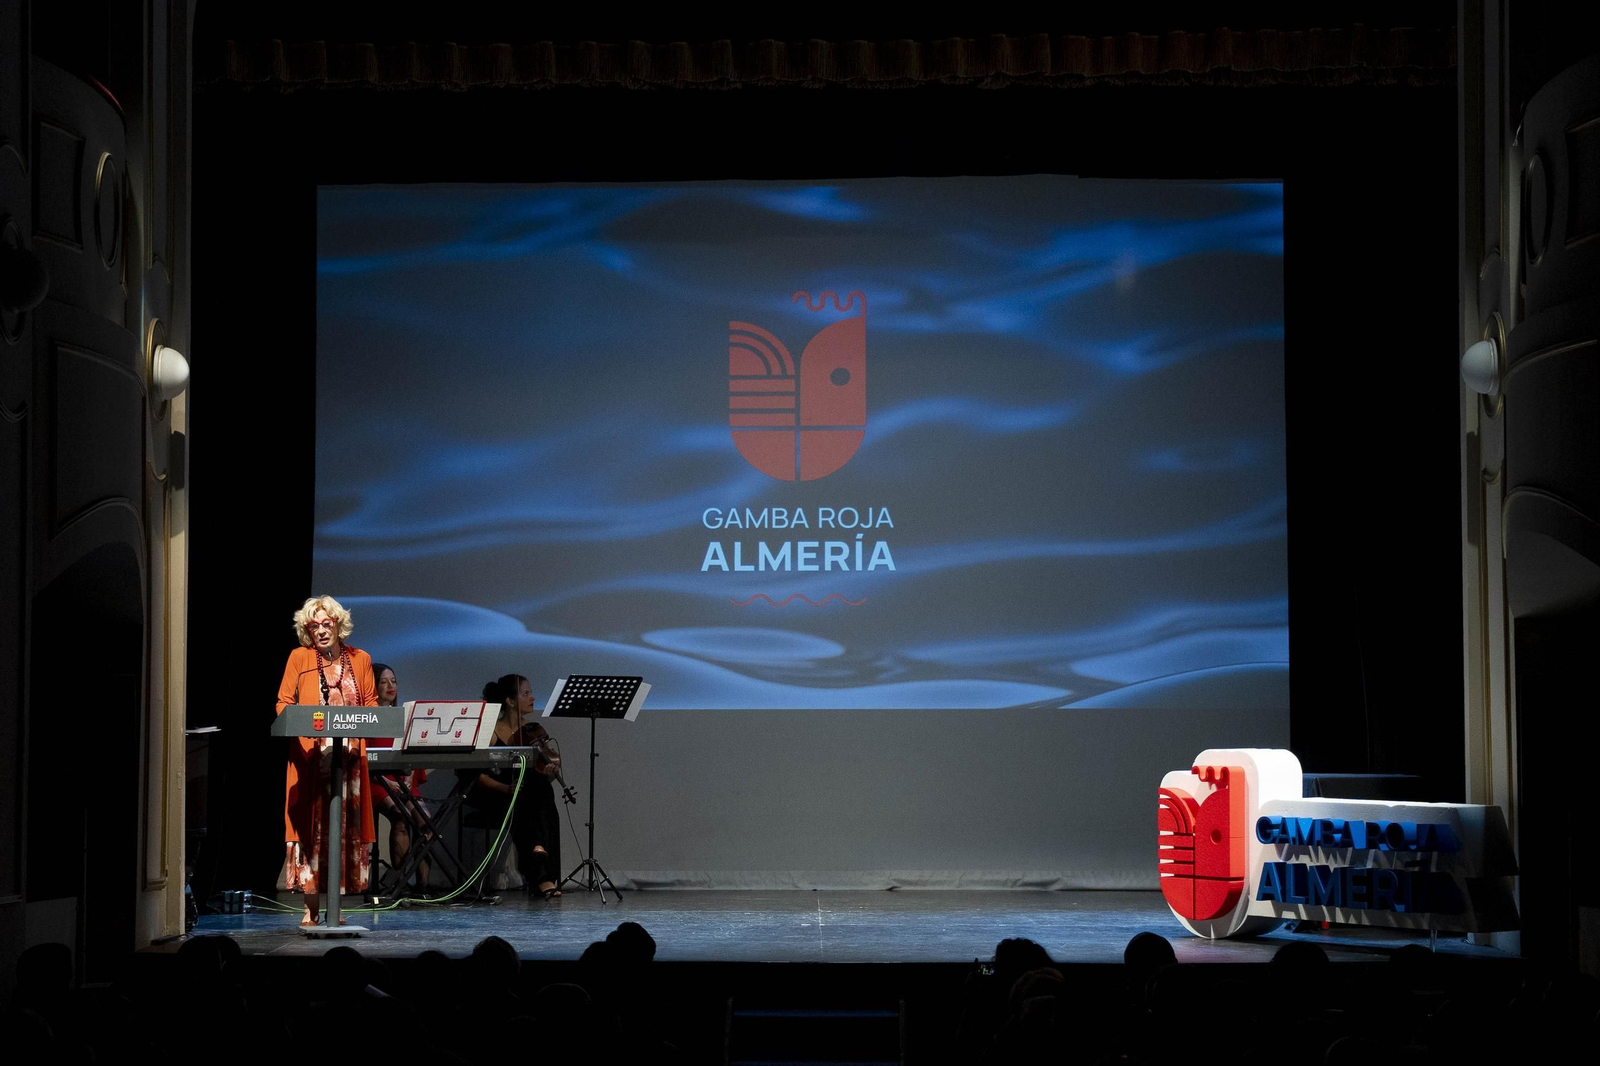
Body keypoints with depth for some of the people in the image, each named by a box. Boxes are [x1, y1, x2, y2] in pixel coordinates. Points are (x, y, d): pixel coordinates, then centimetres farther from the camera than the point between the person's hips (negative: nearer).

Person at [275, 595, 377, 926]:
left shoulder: (360, 659, 11)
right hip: (310, 755, -2)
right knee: (312, 827, -4)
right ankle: (312, 908, 0)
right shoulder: (299, 657, 6)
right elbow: (283, 703, 4)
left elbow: (371, 705, 13)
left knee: (345, 829, 0)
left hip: (349, 758, 2)